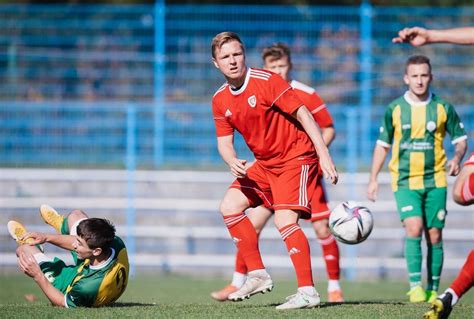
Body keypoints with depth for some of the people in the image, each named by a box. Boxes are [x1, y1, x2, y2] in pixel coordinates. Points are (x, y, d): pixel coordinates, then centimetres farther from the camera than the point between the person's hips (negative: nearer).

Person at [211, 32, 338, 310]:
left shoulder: (266, 81, -20)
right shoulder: (220, 100, 2)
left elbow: (302, 113, -20)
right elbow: (224, 141, 5)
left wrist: (323, 154, -25)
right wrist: (232, 162, -19)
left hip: (296, 156, -8)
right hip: (264, 163, 8)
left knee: (285, 219, -21)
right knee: (230, 206, 2)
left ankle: (308, 292, -21)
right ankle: (258, 274, 9)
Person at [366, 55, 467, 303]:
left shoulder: (443, 108, 1)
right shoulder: (394, 109, 2)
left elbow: (460, 139, 10)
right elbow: (382, 145, 11)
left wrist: (457, 158, -11)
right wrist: (373, 179, 7)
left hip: (435, 181, 1)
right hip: (405, 181, -1)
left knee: (434, 236, 2)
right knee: (413, 228, -19)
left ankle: (433, 290, 12)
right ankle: (415, 286, -14)